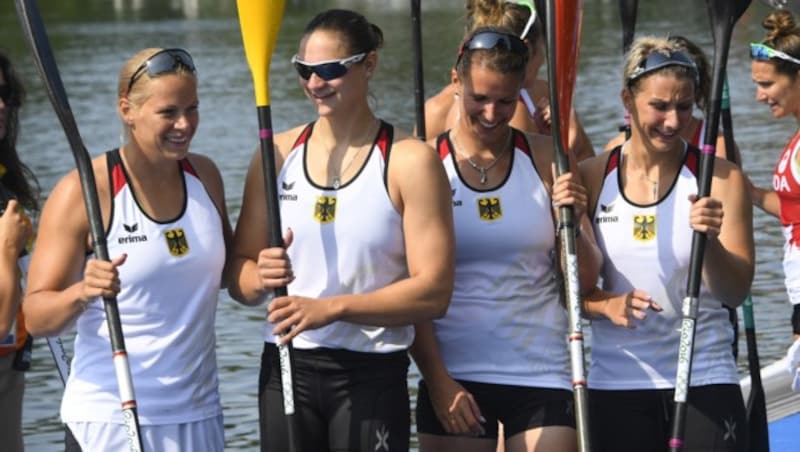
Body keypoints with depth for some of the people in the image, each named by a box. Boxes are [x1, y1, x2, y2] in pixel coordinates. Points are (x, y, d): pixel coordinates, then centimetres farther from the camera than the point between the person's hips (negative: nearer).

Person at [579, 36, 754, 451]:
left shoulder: (722, 179, -2)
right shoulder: (592, 178, 3)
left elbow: (736, 293, -9)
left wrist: (711, 242, -27)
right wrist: (606, 305, -15)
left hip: (705, 381, -2)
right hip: (615, 382, 2)